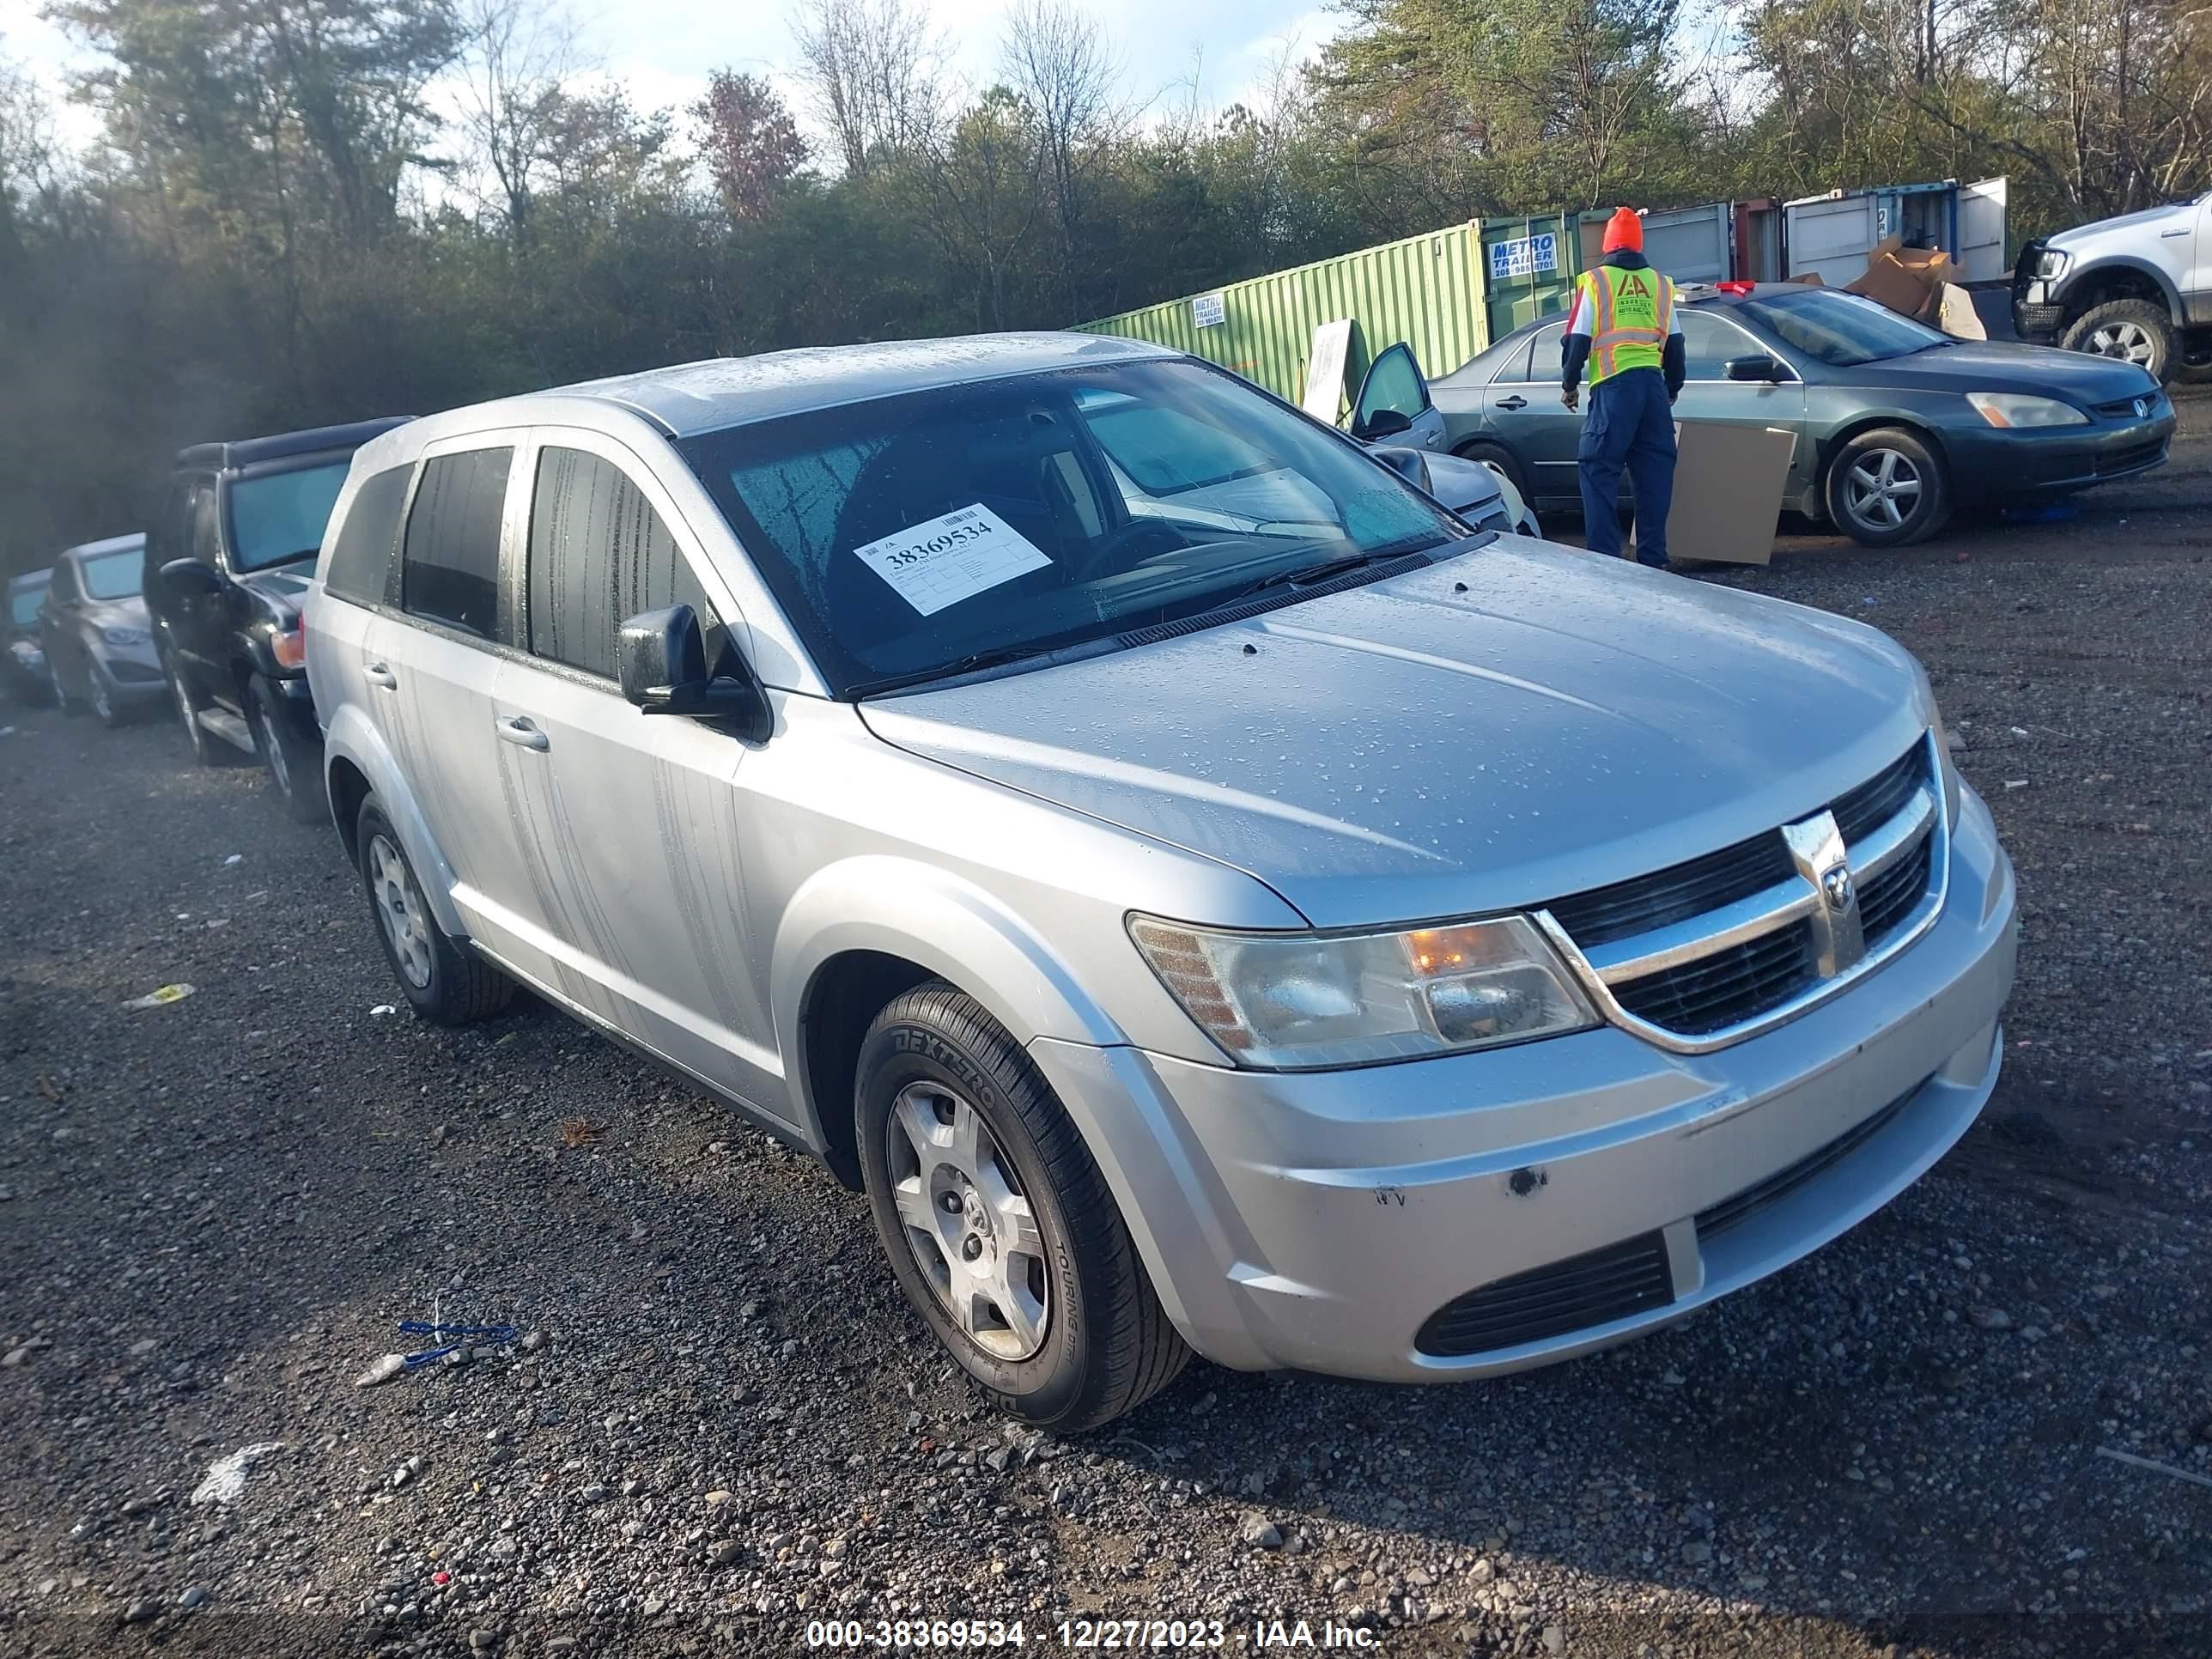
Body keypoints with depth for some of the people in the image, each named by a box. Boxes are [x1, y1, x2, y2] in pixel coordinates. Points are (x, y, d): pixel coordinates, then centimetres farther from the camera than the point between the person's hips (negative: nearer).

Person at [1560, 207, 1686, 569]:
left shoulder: (1594, 282, 1)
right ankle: (1654, 558, 10)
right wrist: (1673, 388, 29)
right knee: (1655, 473, 9)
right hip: (1653, 384, 4)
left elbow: (1578, 340, -2)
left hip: (1613, 387, -4)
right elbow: (1674, 344, 17)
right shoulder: (1660, 284, 14)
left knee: (1598, 471, -1)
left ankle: (1605, 557, -8)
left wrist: (1569, 384, 10)